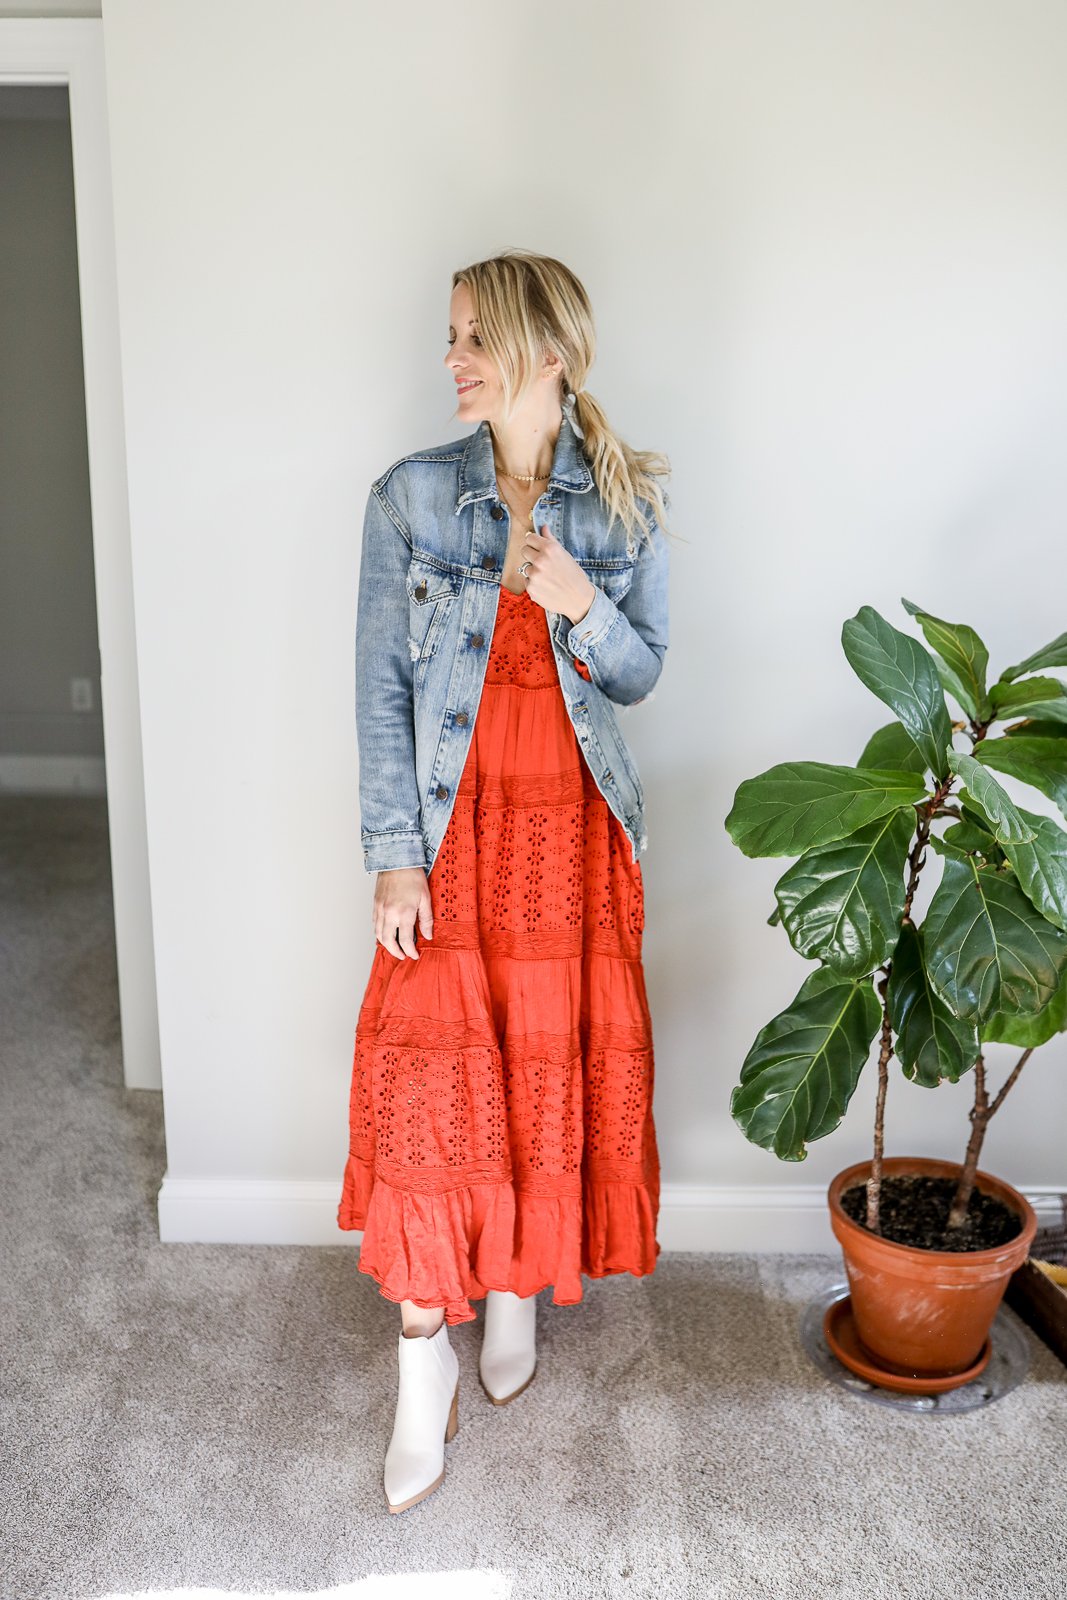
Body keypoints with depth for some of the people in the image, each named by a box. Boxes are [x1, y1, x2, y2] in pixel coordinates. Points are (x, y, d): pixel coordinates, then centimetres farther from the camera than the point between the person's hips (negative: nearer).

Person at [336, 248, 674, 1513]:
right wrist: (391, 855, -9)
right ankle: (424, 1344, 16)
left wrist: (584, 607, -16)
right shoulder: (408, 498, -5)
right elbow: (381, 687, -4)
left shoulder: (625, 505, -1)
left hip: (577, 830, 1)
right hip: (452, 827, -1)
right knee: (428, 1074, -2)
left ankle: (518, 1286, 35)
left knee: (558, 1064, 9)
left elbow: (640, 674, 5)